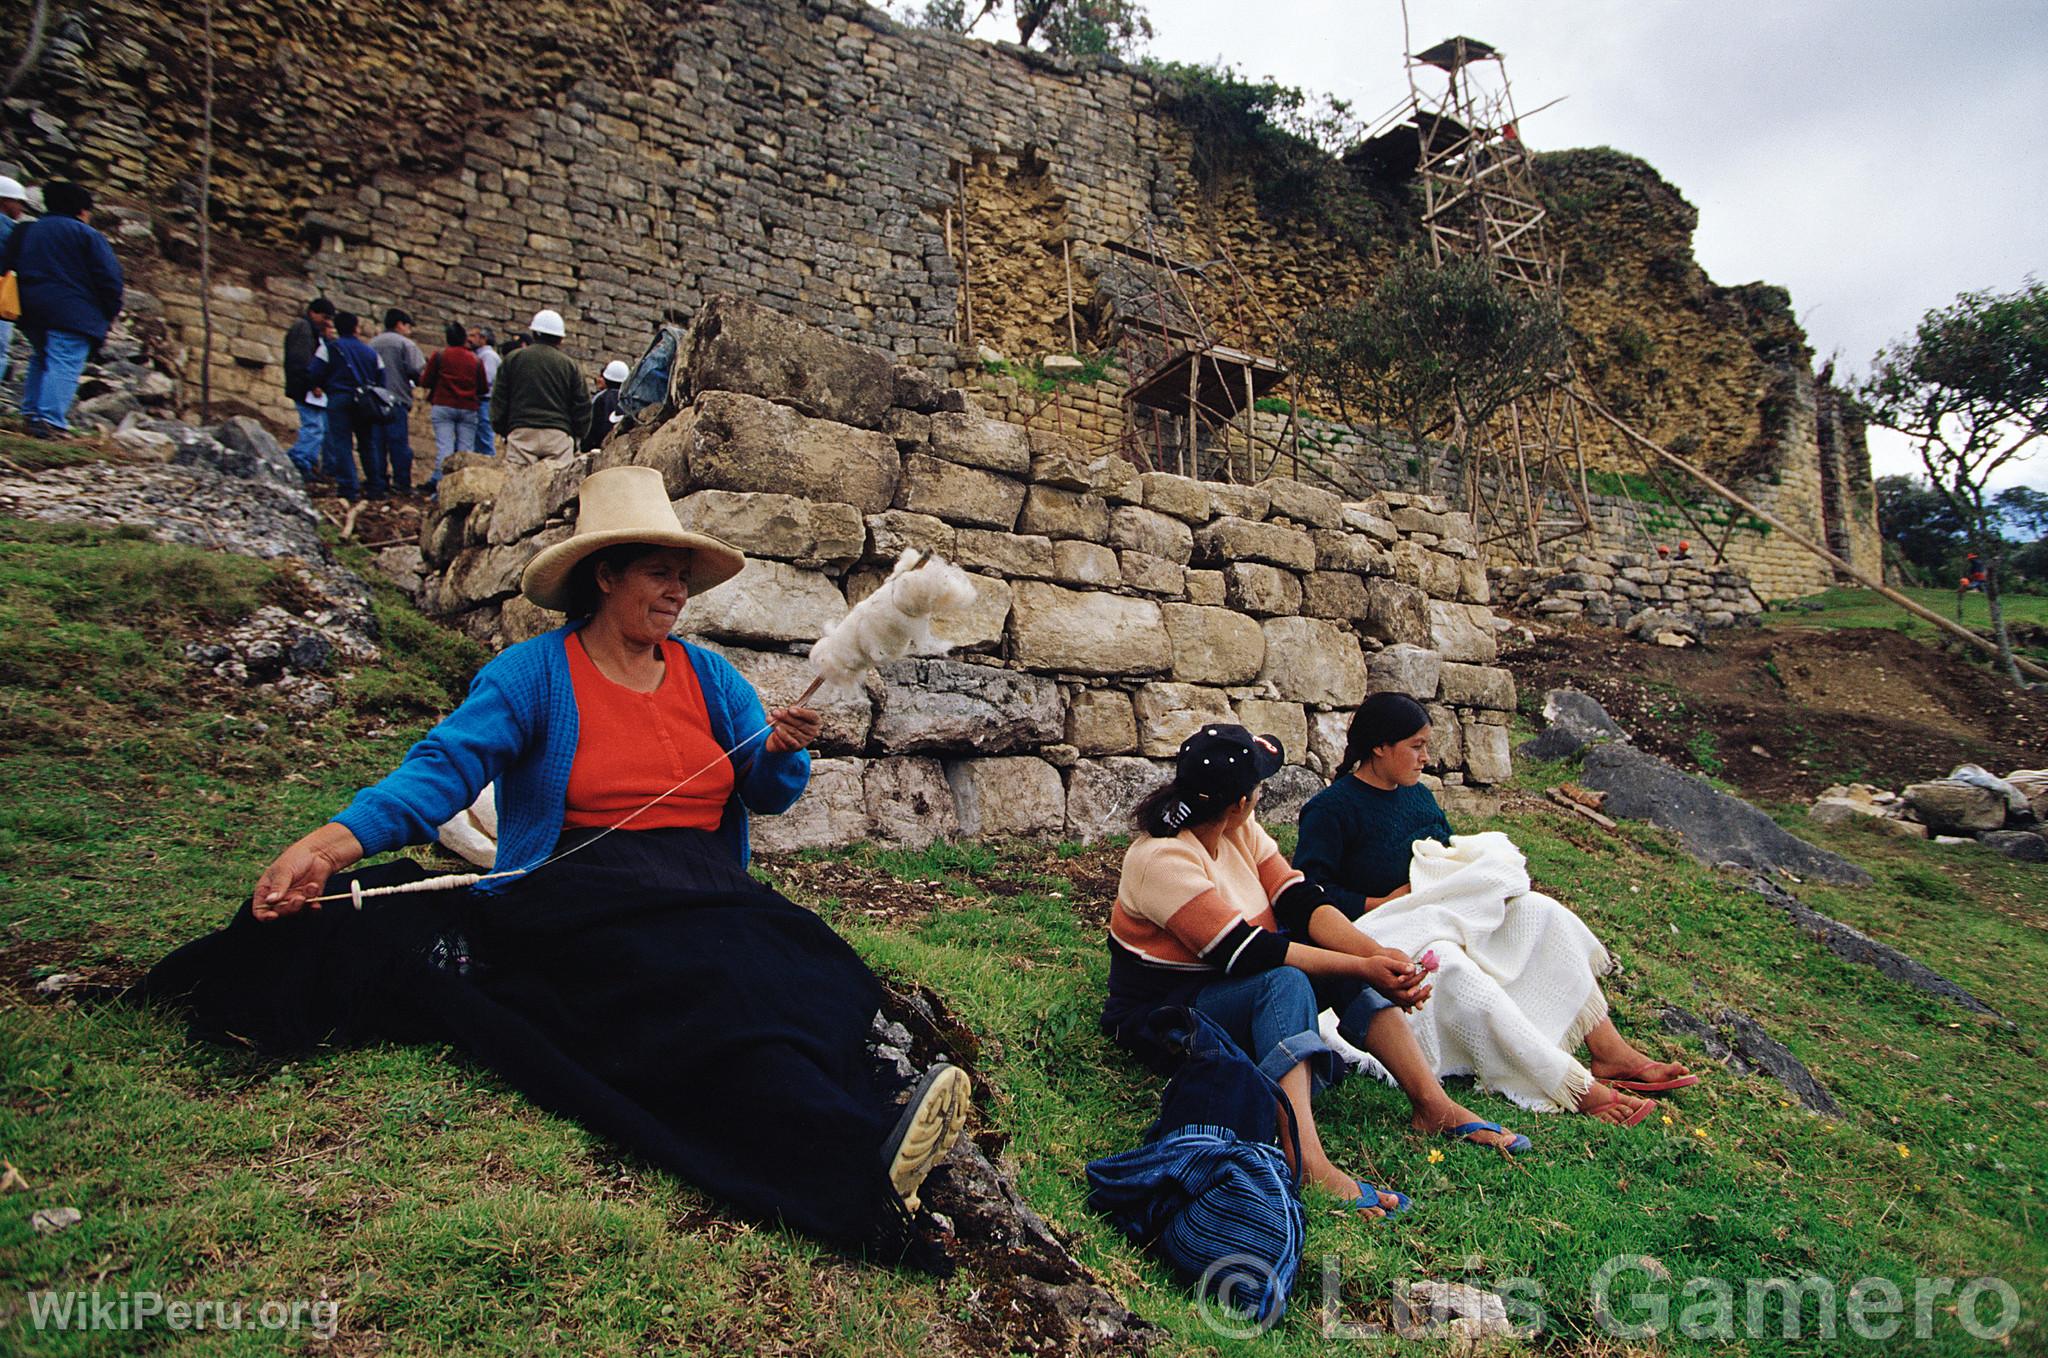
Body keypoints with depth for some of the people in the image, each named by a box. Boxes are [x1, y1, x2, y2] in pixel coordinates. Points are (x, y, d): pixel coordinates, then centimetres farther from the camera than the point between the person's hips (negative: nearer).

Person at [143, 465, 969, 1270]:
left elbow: (766, 797, 15)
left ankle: (877, 1133, -53)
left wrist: (781, 753, -8)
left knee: (791, 978, -31)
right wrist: (338, 840, -22)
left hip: (708, 894, 5)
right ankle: (865, 1164, -54)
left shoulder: (708, 676, 17)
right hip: (581, 897, -5)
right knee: (703, 997, -36)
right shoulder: (534, 674, 5)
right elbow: (443, 767, -6)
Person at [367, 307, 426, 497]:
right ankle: (402, 483, 0)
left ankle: (377, 486, 7)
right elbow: (417, 371, -14)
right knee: (400, 444, 0)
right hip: (397, 400, -5)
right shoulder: (406, 344, -4)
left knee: (376, 445, 7)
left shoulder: (372, 344, 14)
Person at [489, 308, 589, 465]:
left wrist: (503, 431, 21)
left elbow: (498, 401, 12)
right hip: (559, 436, 0)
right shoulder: (569, 365, 11)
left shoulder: (512, 359, 11)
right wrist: (574, 437, 20)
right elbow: (583, 406, 11)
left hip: (521, 434, 0)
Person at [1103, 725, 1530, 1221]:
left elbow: (1303, 902, -6)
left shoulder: (1240, 830, 2)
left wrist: (1377, 953, -22)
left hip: (1236, 984, 8)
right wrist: (1362, 969, -27)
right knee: (1285, 982, -34)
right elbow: (1247, 952, -28)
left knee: (1350, 958, -14)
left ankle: (1434, 1104, -17)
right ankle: (1306, 1160, -45)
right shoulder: (1161, 859, -24)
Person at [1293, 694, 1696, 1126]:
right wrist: (1382, 905, -20)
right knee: (1448, 966, -38)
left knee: (1539, 911, -8)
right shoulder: (1330, 809, -10)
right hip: (1381, 936, -8)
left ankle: (1610, 1051, -12)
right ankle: (1577, 1088, -39)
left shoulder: (1418, 794, 16)